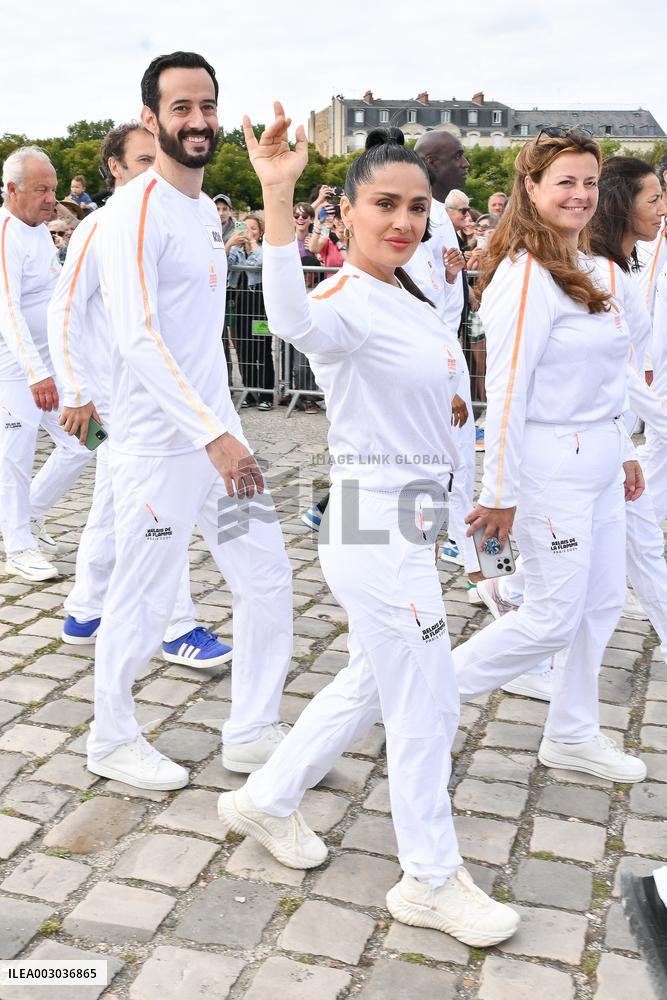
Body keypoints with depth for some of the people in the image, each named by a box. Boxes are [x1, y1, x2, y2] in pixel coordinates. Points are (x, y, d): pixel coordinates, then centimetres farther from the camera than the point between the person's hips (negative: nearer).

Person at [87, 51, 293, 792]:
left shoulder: (207, 210, 13)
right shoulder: (136, 210, -14)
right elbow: (138, 338, -23)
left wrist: (222, 428, 18)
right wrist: (213, 435, -28)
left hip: (218, 431, 8)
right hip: (158, 444, -8)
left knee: (267, 577, 10)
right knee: (143, 602, 4)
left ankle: (251, 733, 24)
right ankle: (111, 739, 27)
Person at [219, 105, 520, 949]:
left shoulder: (405, 299, 11)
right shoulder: (346, 301, -19)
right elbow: (296, 321, -45)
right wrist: (277, 197, -56)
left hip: (406, 522, 10)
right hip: (378, 529, -10)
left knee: (372, 685, 22)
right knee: (426, 708, 3)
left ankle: (266, 800, 38)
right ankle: (431, 880, 23)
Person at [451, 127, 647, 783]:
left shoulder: (586, 269, 13)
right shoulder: (525, 275, -16)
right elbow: (507, 389, -19)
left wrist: (623, 451, 19)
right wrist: (502, 493, -18)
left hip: (597, 464, 9)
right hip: (551, 466, -9)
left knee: (601, 603, 13)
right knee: (553, 619, -3)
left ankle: (571, 735, 29)